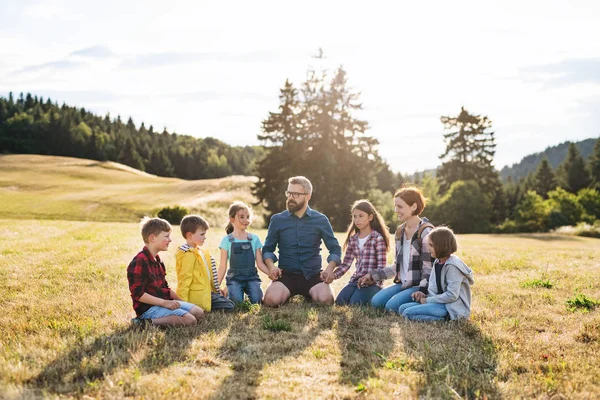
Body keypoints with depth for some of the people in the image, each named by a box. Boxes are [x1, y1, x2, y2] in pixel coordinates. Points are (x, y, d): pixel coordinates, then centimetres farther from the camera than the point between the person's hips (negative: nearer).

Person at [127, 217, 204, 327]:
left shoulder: (157, 260, 16)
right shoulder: (139, 262, -16)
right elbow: (138, 294, -21)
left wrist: (181, 301, 12)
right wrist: (164, 302, -22)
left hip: (164, 302, 10)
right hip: (149, 307, -10)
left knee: (199, 312, 1)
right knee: (190, 320, -22)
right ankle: (149, 322, -18)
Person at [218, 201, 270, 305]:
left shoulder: (254, 238, 9)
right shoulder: (227, 240, 4)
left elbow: (260, 263, 6)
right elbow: (223, 265, 6)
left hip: (251, 276, 2)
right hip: (235, 277, -1)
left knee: (256, 300, -24)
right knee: (237, 301, -27)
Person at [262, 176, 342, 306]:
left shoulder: (321, 220, 4)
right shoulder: (277, 220, 6)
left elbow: (335, 249, 7)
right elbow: (267, 249, 10)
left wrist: (329, 269, -12)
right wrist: (271, 266, -11)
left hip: (313, 275, 0)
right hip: (286, 274, 0)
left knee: (325, 299, -30)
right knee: (272, 300, -31)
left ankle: (309, 296, 7)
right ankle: (287, 296, 6)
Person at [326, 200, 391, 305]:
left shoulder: (378, 238, -6)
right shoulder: (353, 239, 12)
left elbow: (381, 265, -9)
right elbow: (346, 263, 7)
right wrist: (333, 275, -9)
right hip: (356, 279, 6)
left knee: (354, 303, -25)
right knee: (340, 301, -14)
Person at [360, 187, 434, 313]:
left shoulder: (425, 232, -11)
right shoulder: (400, 231, 13)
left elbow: (429, 268, -14)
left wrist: (422, 291, -25)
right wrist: (372, 276, 15)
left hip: (419, 285, -7)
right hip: (403, 284, 8)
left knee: (392, 306, -26)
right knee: (376, 302, -13)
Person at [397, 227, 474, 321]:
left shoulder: (452, 266, -17)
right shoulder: (437, 263, 12)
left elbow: (452, 295, -21)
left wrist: (427, 300, -13)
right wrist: (425, 296, -2)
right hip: (440, 302, 10)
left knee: (408, 313, -20)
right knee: (402, 308, 3)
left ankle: (443, 319, -13)